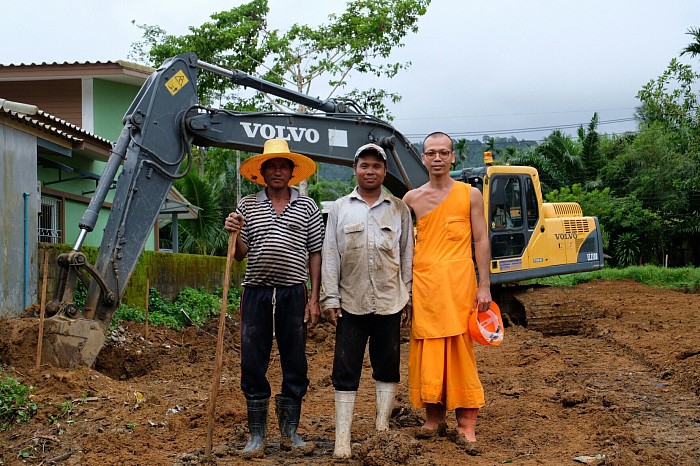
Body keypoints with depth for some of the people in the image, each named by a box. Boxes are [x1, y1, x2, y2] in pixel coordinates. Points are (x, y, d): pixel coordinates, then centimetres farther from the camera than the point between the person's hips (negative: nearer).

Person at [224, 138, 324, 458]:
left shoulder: (306, 207, 7)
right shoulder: (247, 206, 9)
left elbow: (315, 254, 7)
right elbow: (240, 255, 10)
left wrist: (314, 298, 1)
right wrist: (234, 234, -10)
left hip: (293, 293, 0)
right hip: (256, 293, 1)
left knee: (295, 365, 5)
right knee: (252, 365, 2)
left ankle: (289, 432, 18)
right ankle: (257, 435, 13)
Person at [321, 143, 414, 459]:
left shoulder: (399, 209, 7)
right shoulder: (339, 208, 6)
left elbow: (407, 255, 9)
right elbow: (330, 256, 4)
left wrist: (409, 297, 5)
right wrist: (330, 298, -2)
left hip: (390, 302, 1)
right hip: (350, 302, -1)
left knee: (387, 367, 8)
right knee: (345, 371, -1)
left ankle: (382, 428, 19)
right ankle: (342, 439, 2)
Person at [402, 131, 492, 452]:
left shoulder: (470, 195, 6)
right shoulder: (412, 198, 10)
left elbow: (481, 241, 4)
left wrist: (484, 285, -3)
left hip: (459, 283, -2)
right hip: (423, 283, 2)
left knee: (461, 353, -2)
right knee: (427, 354, 5)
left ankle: (466, 426, 3)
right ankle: (433, 419, 17)